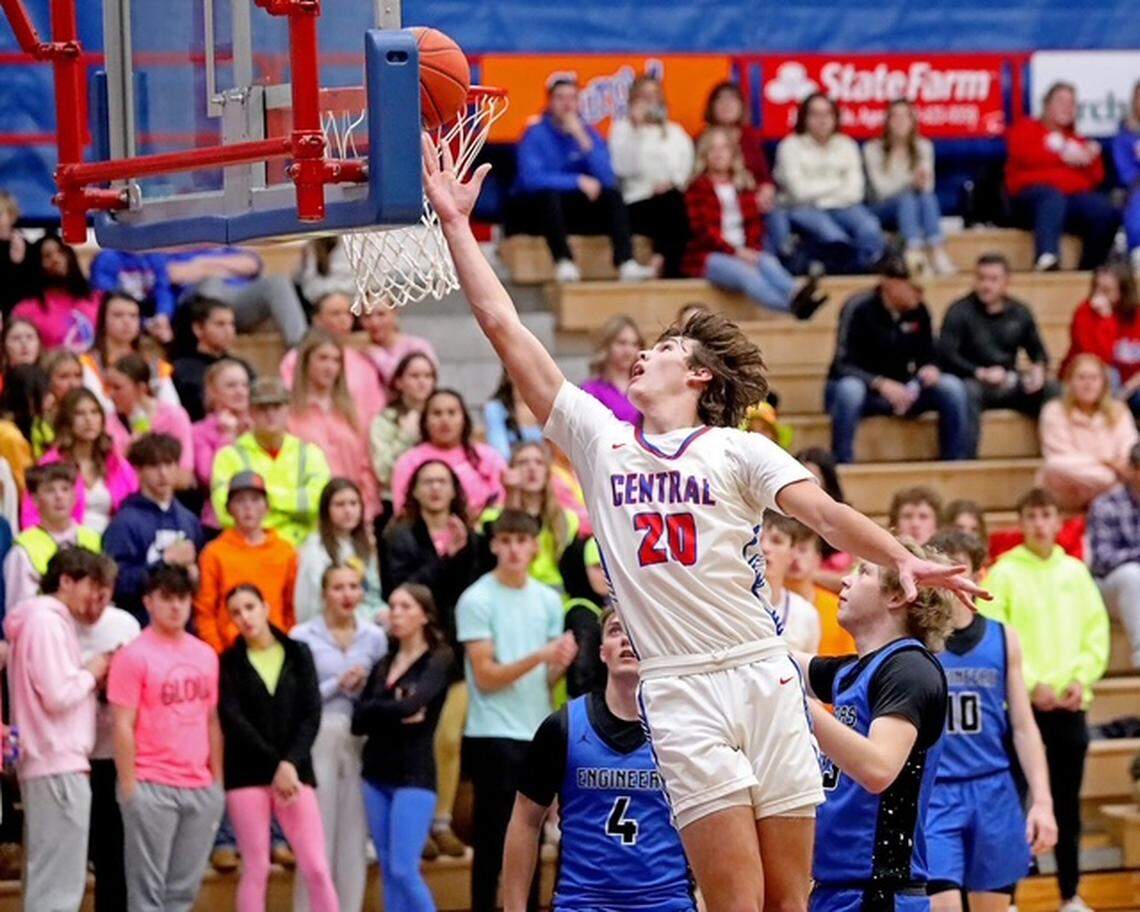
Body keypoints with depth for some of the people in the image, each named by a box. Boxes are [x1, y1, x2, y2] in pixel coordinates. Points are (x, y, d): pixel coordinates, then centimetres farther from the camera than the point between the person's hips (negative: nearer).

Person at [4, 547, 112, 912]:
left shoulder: (47, 620, 18)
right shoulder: (47, 622, -12)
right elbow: (58, 695, -20)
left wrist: (90, 676, 6)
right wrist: (91, 674, -3)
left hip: (48, 762, 10)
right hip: (59, 764, -10)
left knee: (44, 877, 12)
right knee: (60, 881, -10)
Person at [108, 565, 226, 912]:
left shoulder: (205, 655, 12)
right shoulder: (134, 656, -6)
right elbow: (123, 726, -8)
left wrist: (218, 780, 13)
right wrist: (129, 786, -12)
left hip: (201, 789, 6)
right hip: (152, 788, -6)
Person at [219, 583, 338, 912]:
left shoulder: (298, 654, 9)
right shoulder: (228, 662, 4)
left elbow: (311, 714, 2)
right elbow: (233, 720, -6)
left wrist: (290, 763, -12)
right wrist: (273, 765, -13)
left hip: (295, 771, 1)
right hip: (247, 774, -1)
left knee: (316, 868, -5)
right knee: (256, 869, -1)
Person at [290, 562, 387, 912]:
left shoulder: (375, 637, 10)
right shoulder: (303, 637, 1)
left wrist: (363, 688, -7)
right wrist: (338, 684, -11)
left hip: (362, 743, 3)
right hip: (318, 742, -3)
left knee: (354, 836, 4)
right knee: (317, 838, -3)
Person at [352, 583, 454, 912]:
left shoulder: (438, 661, -3)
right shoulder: (383, 665, 13)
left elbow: (410, 705, -19)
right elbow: (359, 721, 3)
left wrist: (378, 711, -3)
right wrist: (397, 713, -11)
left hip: (414, 774, -6)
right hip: (377, 773, 6)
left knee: (404, 869, -13)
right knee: (388, 871, 6)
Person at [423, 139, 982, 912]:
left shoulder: (738, 450, 7)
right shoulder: (599, 439, 13)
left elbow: (822, 510, -8)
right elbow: (504, 326, 13)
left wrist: (902, 558, -26)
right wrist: (456, 223, 13)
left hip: (762, 674, 0)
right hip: (680, 693, 0)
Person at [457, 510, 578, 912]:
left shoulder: (549, 600, 10)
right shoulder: (477, 600, -7)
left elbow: (547, 679, 13)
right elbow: (486, 677, -11)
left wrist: (562, 663, -10)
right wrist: (539, 656, -23)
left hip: (538, 734, 5)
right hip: (493, 737, -5)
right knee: (493, 842, -4)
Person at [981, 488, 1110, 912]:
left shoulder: (1075, 571, 8)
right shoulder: (1004, 573, -5)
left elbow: (1097, 630, 8)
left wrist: (1082, 678, -6)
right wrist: (1031, 683, -16)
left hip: (1070, 703, 4)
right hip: (1021, 704, -4)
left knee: (1067, 803, 10)